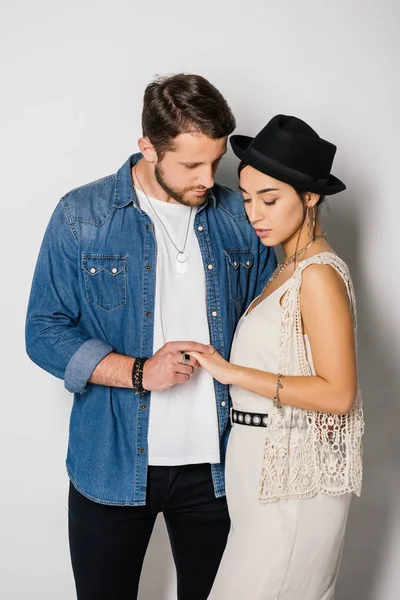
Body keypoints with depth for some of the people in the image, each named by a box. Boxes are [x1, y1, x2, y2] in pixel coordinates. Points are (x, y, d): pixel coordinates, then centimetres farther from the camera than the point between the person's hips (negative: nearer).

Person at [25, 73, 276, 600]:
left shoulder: (240, 217, 1)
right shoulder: (81, 216, -7)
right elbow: (44, 333, -6)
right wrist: (139, 372, -19)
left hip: (214, 463, 2)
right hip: (112, 463, -2)